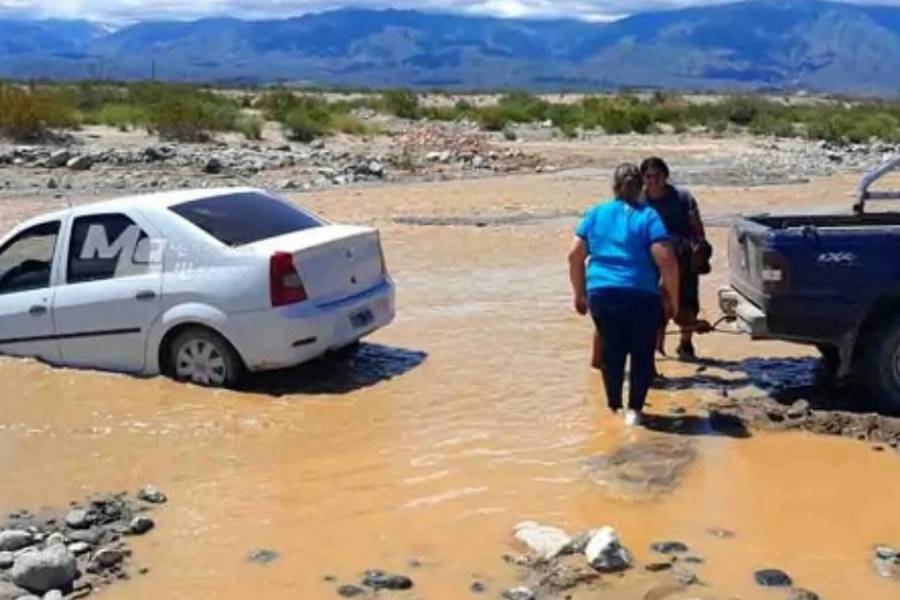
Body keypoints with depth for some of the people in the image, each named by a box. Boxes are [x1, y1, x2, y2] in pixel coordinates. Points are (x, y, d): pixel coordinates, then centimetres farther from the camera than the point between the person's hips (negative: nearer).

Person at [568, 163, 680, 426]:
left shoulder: (596, 214, 9)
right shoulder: (648, 216, -2)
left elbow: (575, 256, 9)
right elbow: (666, 261, -11)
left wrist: (579, 293, 17)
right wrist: (672, 299, -2)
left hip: (600, 294, 3)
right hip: (640, 296, -3)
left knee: (612, 351, 19)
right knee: (642, 353, 13)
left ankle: (614, 407, 28)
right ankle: (634, 409, 10)